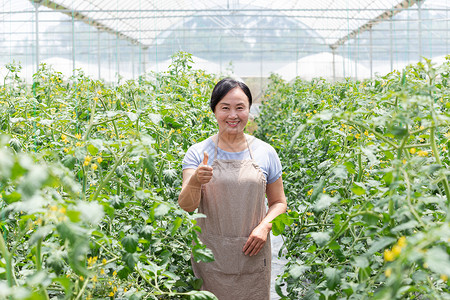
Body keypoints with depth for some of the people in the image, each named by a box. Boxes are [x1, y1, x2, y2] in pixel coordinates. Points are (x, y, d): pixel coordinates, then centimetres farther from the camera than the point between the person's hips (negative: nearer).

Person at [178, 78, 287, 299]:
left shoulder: (265, 152, 3)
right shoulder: (198, 153, -1)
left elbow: (279, 202, 12)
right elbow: (186, 206, -11)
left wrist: (265, 226, -8)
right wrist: (194, 182, -32)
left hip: (252, 255, 1)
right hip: (211, 256, -1)